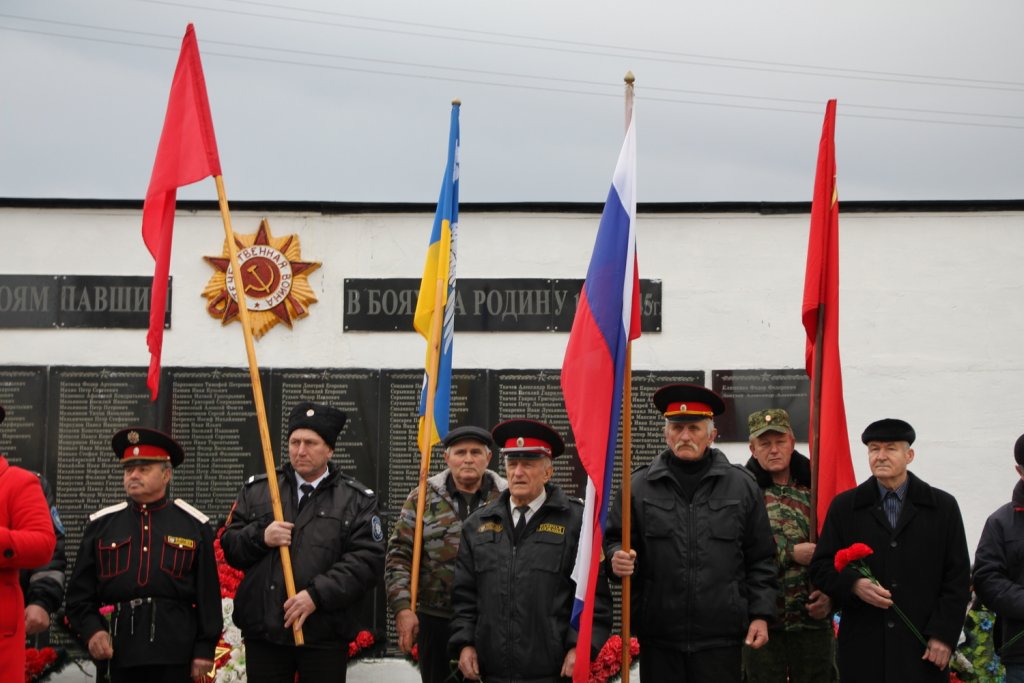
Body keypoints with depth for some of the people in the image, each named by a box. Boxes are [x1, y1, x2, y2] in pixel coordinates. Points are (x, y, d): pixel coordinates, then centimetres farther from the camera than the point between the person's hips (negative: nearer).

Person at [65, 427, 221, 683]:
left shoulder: (195, 526, 6)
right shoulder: (100, 525, 10)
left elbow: (209, 595, 4)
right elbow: (79, 593, 8)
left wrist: (205, 649, -2)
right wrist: (91, 631, -9)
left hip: (174, 657, -2)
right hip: (118, 652, 2)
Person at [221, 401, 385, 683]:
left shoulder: (357, 500, 3)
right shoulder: (257, 490, 11)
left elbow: (368, 560, -7)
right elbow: (229, 546, 12)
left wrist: (316, 595, -17)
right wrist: (260, 537, -10)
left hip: (324, 635, -2)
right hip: (263, 630, 2)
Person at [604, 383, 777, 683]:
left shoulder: (741, 485, 6)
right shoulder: (639, 486, 5)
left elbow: (760, 558, 8)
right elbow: (615, 540, 9)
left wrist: (760, 615, 2)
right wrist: (618, 558, -15)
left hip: (720, 636, 0)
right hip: (658, 638, 1)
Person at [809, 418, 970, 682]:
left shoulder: (943, 506, 8)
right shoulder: (844, 506, 10)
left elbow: (958, 578, 5)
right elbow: (821, 567, 7)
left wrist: (943, 635, -3)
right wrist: (854, 584, -12)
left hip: (923, 649, 0)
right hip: (862, 648, 1)